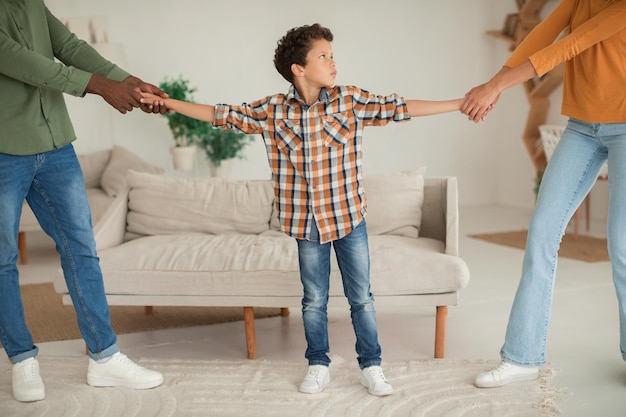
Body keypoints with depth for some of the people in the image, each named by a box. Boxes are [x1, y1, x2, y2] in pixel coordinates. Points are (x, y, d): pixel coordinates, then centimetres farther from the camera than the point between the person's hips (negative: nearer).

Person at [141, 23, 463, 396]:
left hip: (350, 216, 0)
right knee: (314, 300, 12)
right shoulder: (273, 111, -4)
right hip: (306, 222, 1)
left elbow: (398, 108, -7)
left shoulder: (350, 101, -5)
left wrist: (461, 104, -10)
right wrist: (168, 103, 2)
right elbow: (223, 115, 2)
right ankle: (319, 366, 29)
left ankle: (372, 367, 23)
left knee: (362, 297, 8)